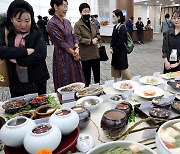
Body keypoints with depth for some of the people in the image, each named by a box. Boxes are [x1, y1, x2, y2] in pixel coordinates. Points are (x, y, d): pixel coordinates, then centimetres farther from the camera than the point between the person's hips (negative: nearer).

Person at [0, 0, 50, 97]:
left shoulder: (36, 33, -3)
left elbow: (41, 55, -16)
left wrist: (17, 60, -17)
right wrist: (25, 51, -20)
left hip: (37, 83, -1)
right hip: (15, 84, 1)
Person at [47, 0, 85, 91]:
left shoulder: (67, 22, 11)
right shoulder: (52, 23, -13)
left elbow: (73, 36, 11)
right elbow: (61, 43, -16)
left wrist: (77, 49, -6)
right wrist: (73, 53, -9)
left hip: (74, 57, 7)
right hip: (62, 58, -7)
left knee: (77, 83, 12)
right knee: (66, 85, 4)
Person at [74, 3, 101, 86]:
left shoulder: (93, 24, 13)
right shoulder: (77, 25, -7)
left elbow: (98, 35, 16)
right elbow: (78, 39, -16)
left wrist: (96, 39, -7)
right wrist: (90, 41, -19)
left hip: (95, 53, 6)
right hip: (85, 54, -6)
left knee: (97, 74, 16)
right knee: (87, 75, 7)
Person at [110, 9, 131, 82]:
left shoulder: (122, 28, -17)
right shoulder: (115, 27, 8)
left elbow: (121, 42, -21)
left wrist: (113, 49, -12)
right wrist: (111, 47, -2)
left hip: (121, 52, -9)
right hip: (115, 52, 9)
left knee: (123, 68, 2)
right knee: (115, 67, 16)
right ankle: (115, 82, 29)